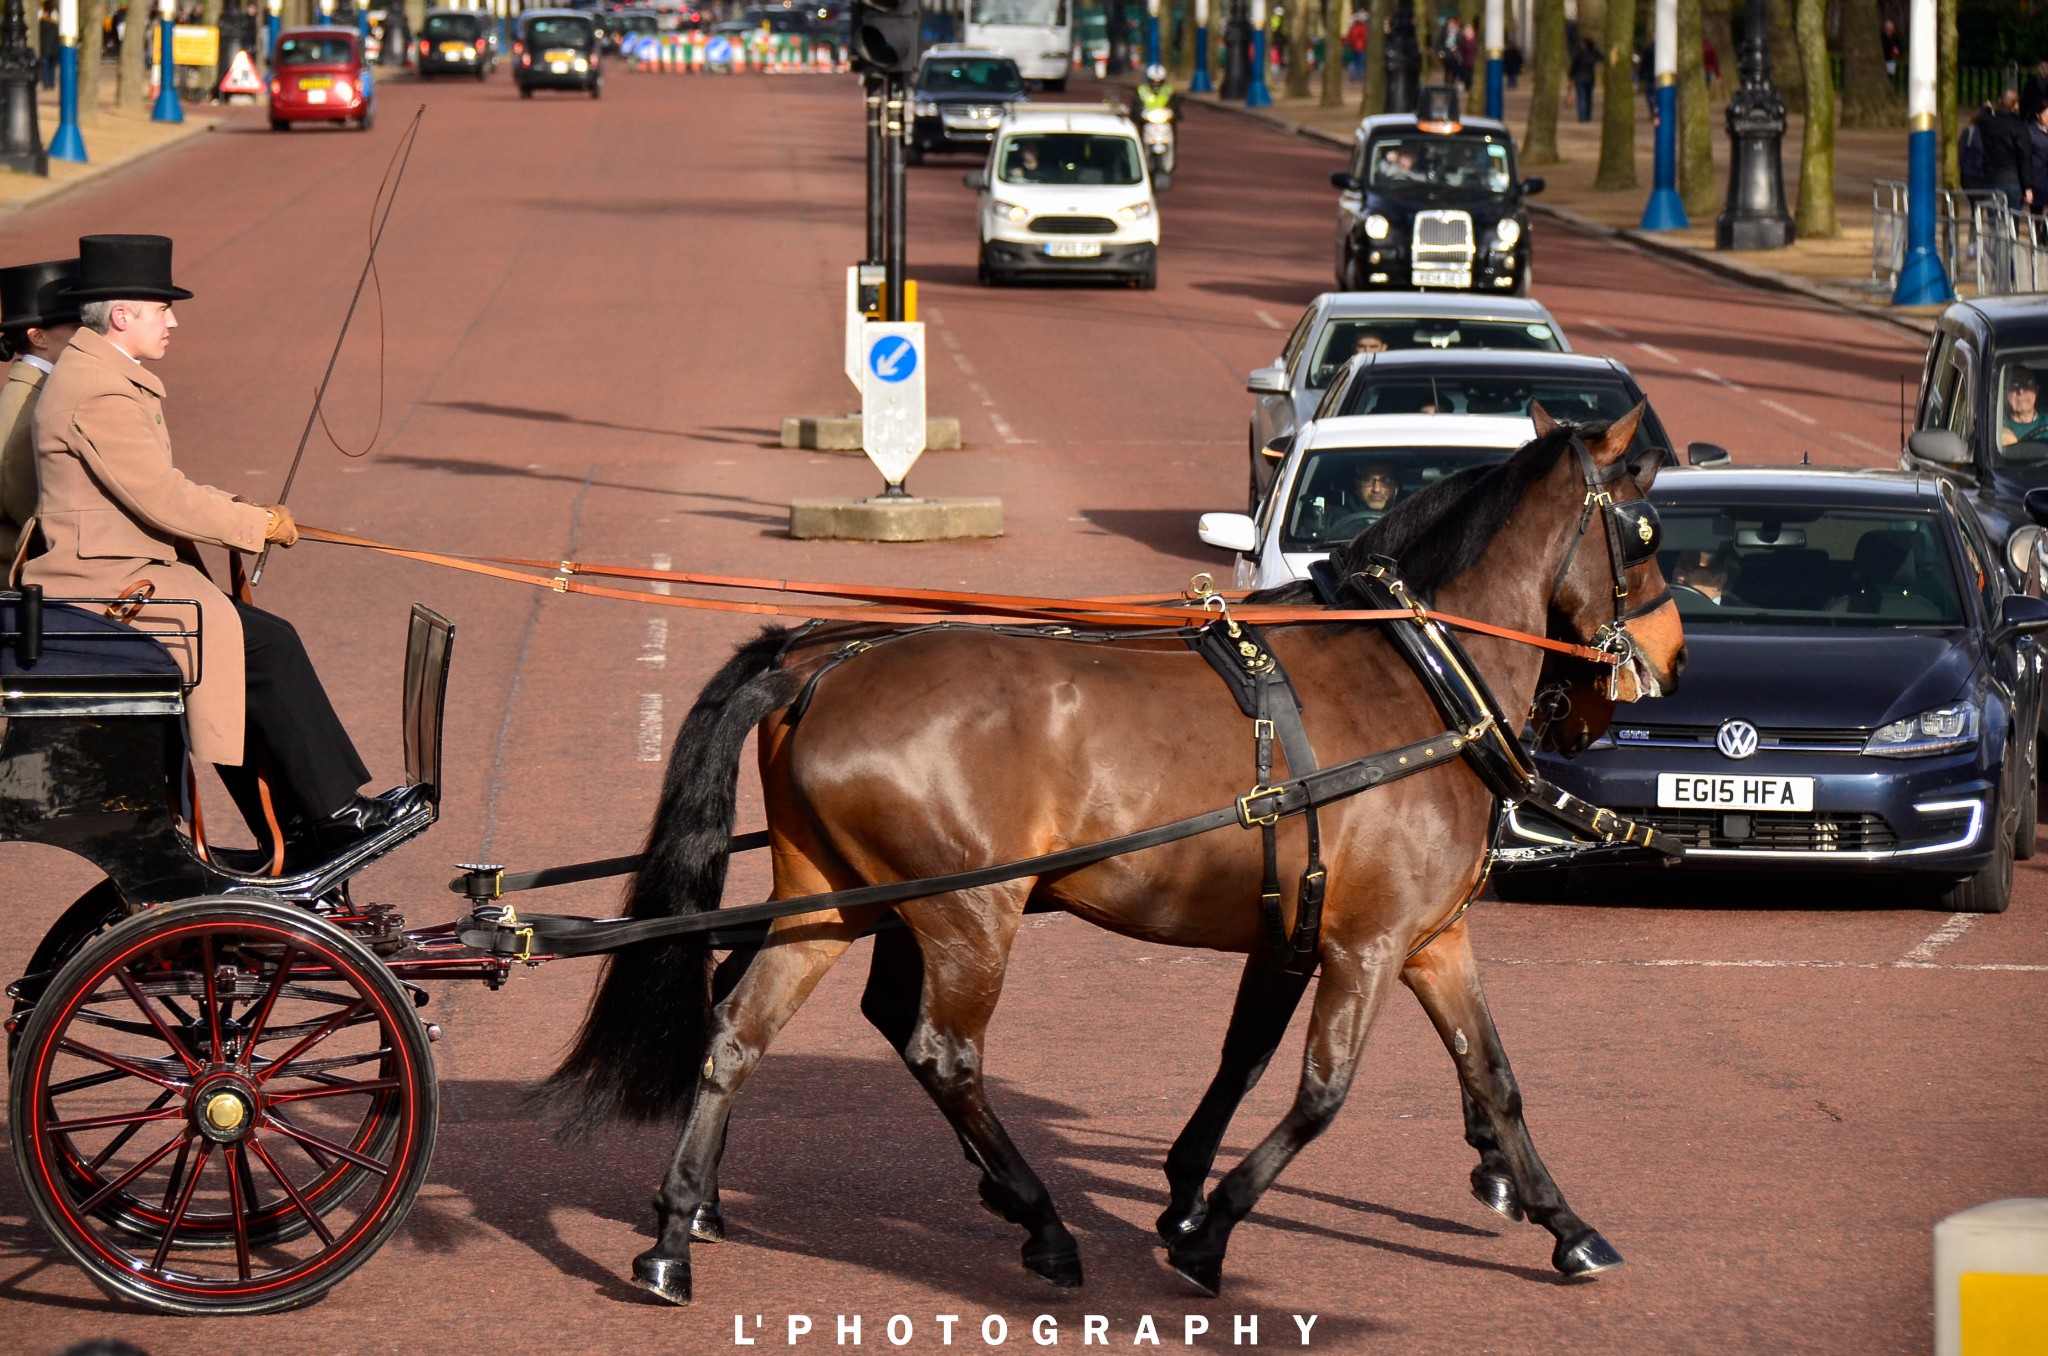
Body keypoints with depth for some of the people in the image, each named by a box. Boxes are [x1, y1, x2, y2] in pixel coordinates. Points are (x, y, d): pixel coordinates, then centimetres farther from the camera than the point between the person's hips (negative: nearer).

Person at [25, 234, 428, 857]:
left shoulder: (96, 374, 16)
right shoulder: (97, 392, -20)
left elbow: (155, 486, 22)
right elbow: (162, 501, -22)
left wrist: (238, 508, 8)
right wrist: (258, 525, -9)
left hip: (118, 577, 11)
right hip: (109, 587, -11)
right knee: (265, 644, -15)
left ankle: (294, 831, 4)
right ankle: (335, 811, -8)